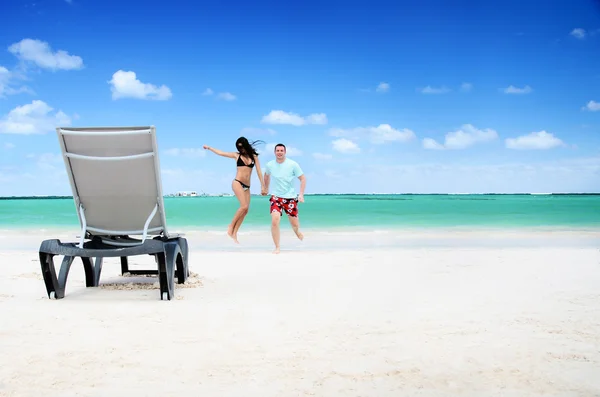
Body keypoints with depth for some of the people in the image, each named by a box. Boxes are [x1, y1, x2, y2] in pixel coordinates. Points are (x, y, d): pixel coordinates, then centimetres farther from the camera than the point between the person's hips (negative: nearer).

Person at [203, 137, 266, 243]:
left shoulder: (254, 156, 12)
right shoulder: (236, 155, 9)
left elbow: (259, 171, 9)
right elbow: (220, 153, 19)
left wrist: (263, 185, 3)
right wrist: (209, 148, 28)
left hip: (247, 186, 3)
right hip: (237, 183, -3)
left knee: (245, 211, -5)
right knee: (244, 206, -22)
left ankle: (234, 234, 0)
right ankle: (231, 227, -8)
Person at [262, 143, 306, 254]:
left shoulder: (293, 164, -8)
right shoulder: (269, 165, -2)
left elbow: (303, 178, -3)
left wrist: (301, 194, -12)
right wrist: (266, 188, 30)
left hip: (290, 197, 0)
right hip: (276, 197, 0)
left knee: (294, 224, 8)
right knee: (275, 221, -20)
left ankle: (297, 232, 48)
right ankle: (277, 247, -9)